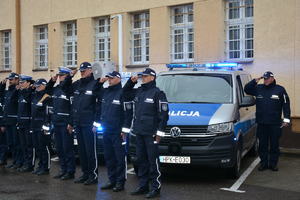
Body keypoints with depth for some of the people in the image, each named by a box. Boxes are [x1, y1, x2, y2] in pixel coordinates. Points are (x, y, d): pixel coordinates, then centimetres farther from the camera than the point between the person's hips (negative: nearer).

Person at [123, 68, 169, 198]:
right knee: (141, 160, 12)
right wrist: (131, 81, 14)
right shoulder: (138, 92, 15)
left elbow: (163, 114, -10)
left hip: (151, 133, -7)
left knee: (153, 161, -4)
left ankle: (156, 188, 3)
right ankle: (143, 186, 21)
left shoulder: (157, 93, -7)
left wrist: (159, 133, -14)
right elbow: (125, 91, 33)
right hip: (139, 133, 8)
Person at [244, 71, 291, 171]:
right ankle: (263, 163, 18)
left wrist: (286, 119, -8)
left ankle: (273, 164, 17)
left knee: (274, 145, 6)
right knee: (262, 144, 8)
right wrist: (255, 81, -3)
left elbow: (286, 105, -2)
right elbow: (246, 89, 9)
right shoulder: (258, 88, 6)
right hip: (261, 123, 2)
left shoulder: (280, 89, -2)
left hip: (275, 124, -2)